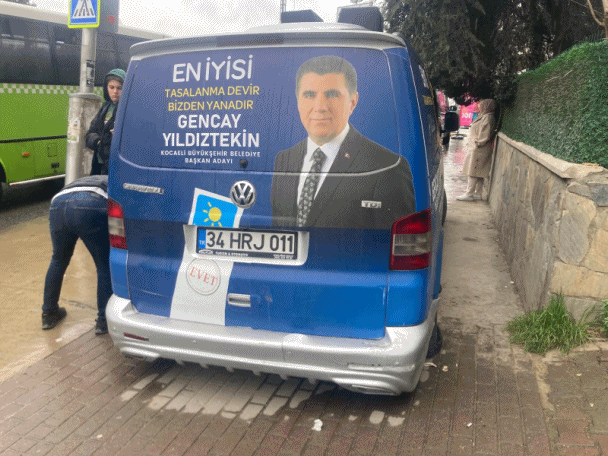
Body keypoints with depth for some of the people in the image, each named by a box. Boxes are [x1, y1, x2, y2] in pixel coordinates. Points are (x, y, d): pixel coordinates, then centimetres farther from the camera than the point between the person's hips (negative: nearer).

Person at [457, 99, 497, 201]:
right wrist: (471, 143, 16)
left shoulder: (487, 117, -15)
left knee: (473, 172, -8)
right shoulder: (484, 116, 16)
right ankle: (477, 193, 17)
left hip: (479, 150, -10)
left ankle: (469, 194, -5)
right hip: (476, 148, 10)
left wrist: (477, 143, -16)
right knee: (478, 173, 12)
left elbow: (485, 135, -20)